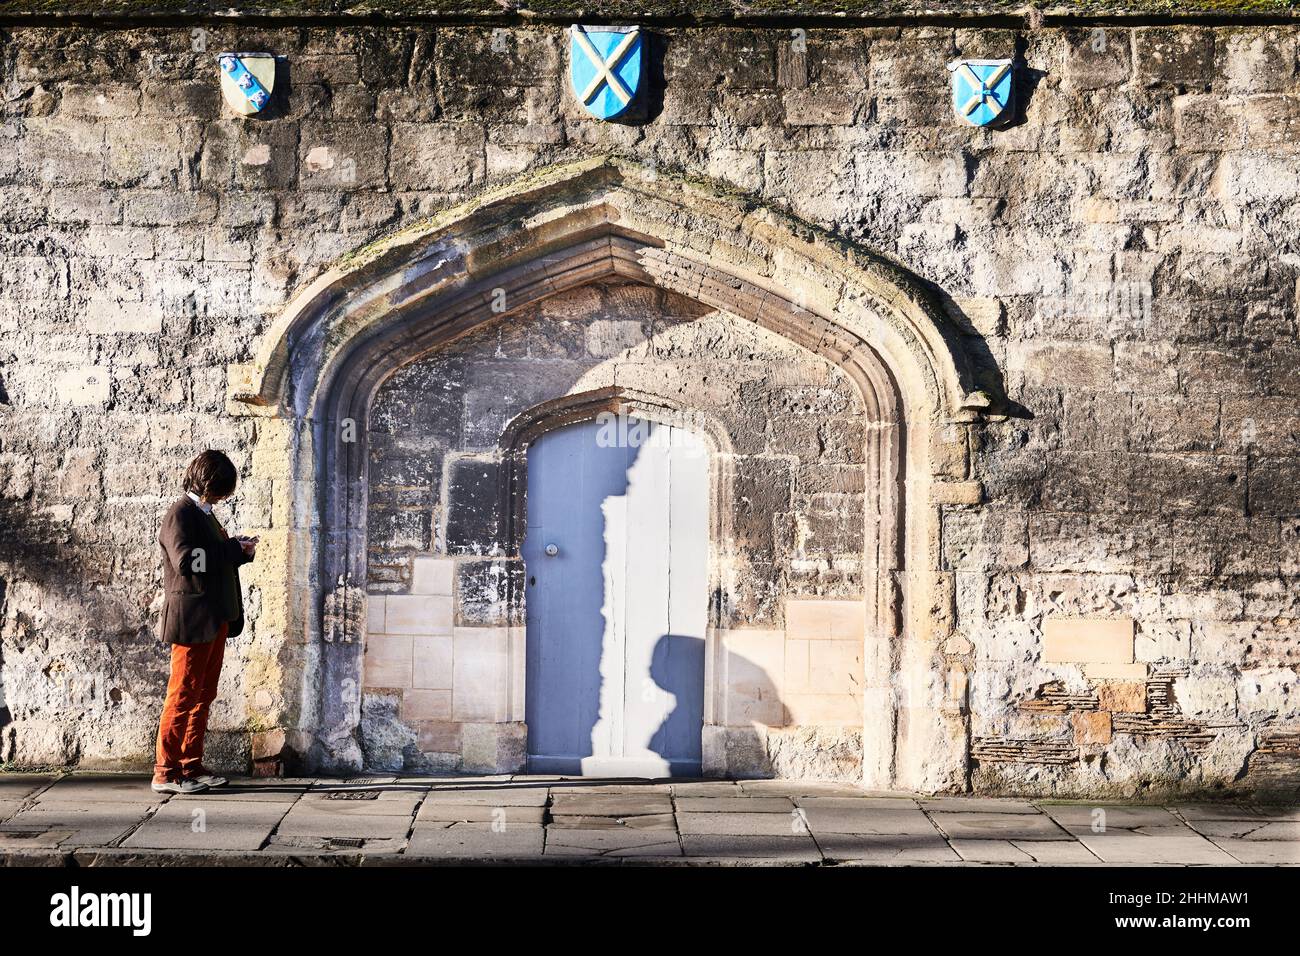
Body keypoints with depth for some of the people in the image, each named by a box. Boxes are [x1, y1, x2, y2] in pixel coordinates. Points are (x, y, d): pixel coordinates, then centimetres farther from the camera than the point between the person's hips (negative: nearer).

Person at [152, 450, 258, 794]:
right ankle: (166, 772, 2)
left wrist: (237, 549, 4)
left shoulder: (203, 512, 18)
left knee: (203, 696, 12)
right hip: (192, 620, -9)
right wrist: (233, 549, -17)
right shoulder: (181, 513, -11)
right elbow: (187, 561, -24)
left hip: (215, 620, 9)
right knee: (183, 697, -4)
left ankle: (191, 766, 18)